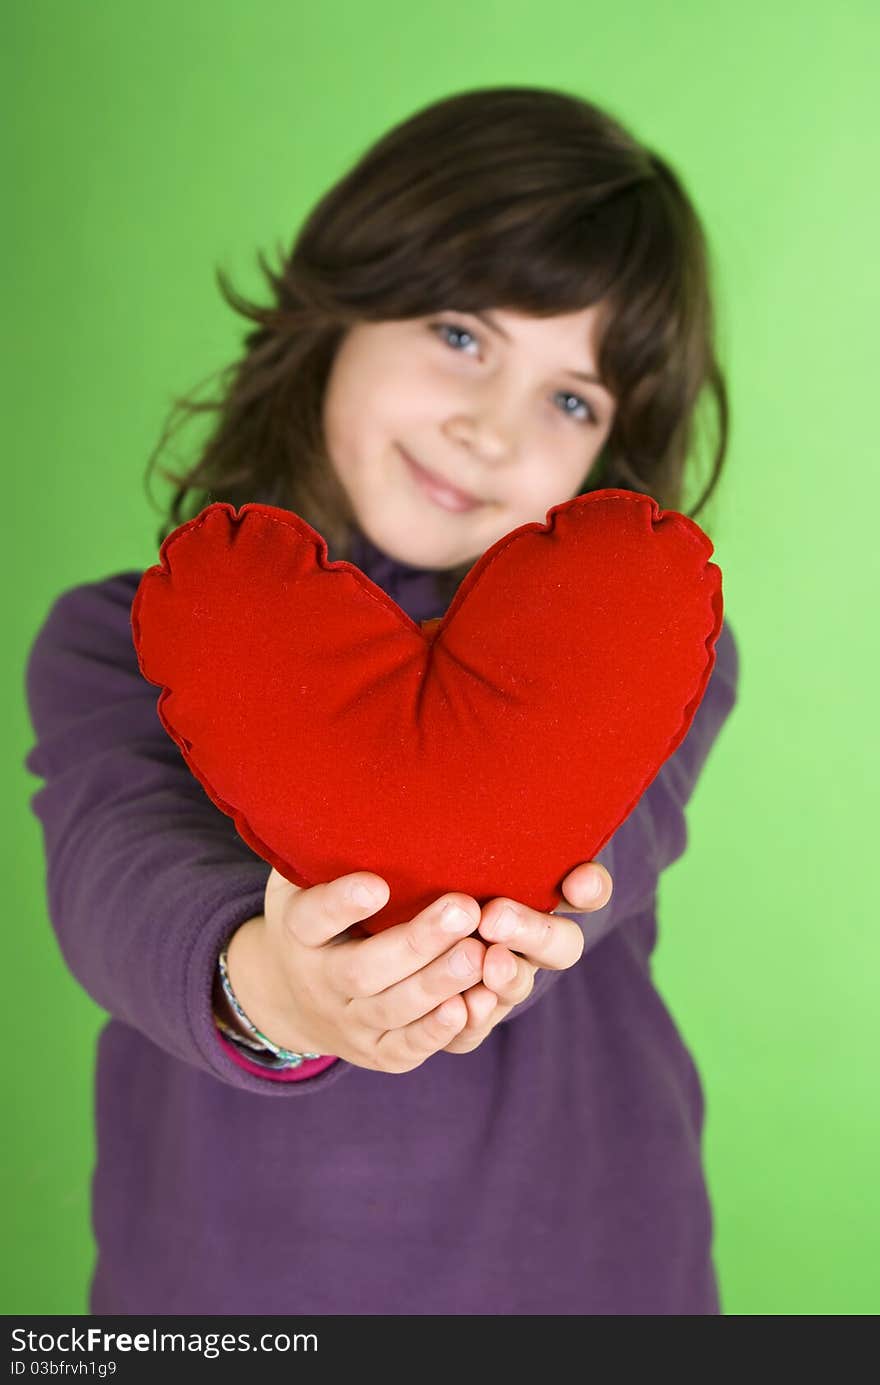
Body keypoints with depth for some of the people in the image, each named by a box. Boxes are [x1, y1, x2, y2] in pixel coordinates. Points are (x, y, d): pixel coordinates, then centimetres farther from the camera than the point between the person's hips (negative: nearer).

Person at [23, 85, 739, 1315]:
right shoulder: (119, 647, -5)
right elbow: (119, 870, -23)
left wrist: (471, 931, -45)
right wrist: (265, 987, -44)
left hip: (578, 1271, 1)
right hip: (218, 1278, 0)